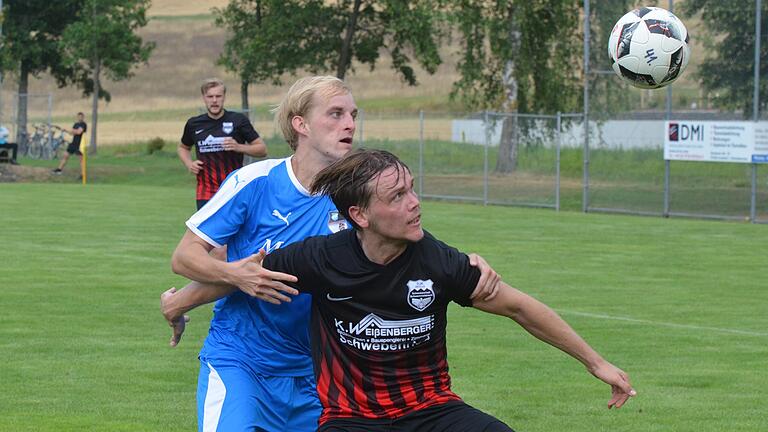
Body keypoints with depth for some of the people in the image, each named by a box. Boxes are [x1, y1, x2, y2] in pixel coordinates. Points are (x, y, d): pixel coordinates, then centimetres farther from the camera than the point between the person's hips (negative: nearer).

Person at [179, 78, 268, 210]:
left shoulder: (238, 120, -2)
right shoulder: (194, 124, 5)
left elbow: (262, 149, 0)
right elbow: (183, 148, 25)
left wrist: (239, 147, -17)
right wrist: (189, 164, 4)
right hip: (205, 193, 1)